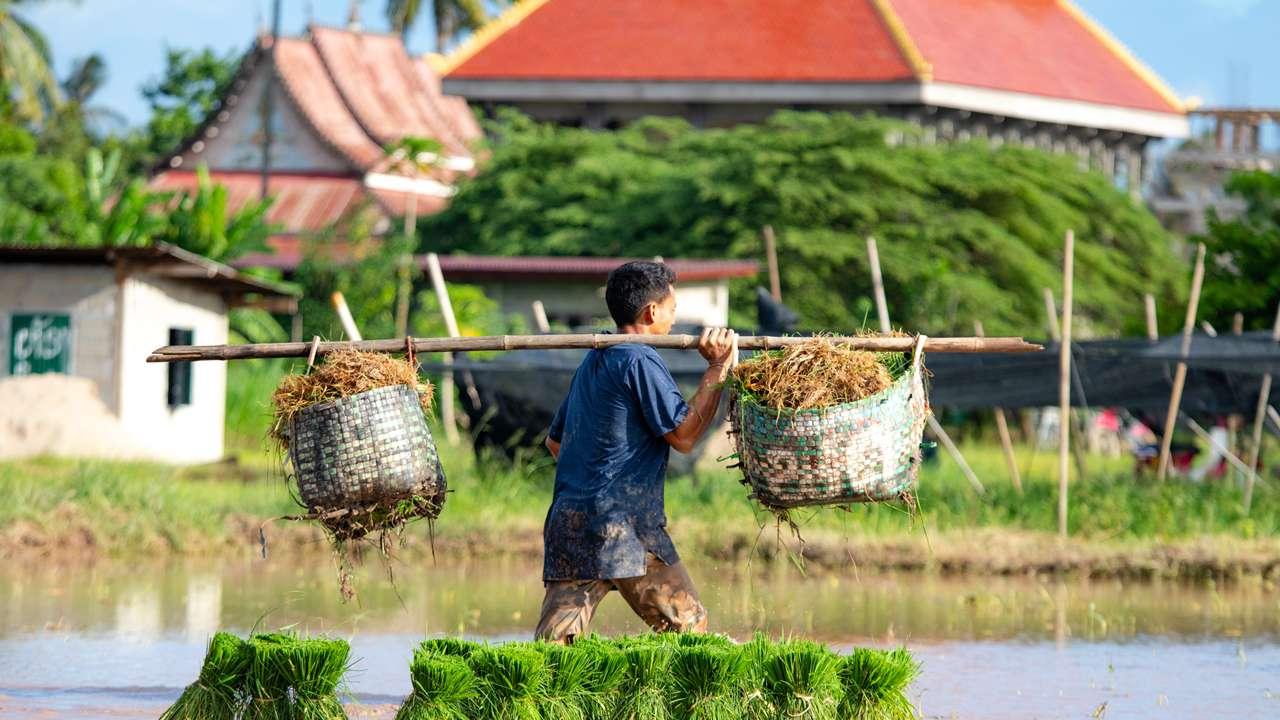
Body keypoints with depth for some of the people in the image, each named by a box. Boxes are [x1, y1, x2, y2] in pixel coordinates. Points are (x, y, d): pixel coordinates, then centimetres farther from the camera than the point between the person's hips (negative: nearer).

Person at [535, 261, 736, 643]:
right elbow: (683, 435, -8)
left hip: (567, 518, 8)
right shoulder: (641, 361, -8)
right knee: (688, 627, 2)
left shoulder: (592, 361, 20)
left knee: (552, 641, 0)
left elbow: (555, 440, 29)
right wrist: (717, 369, -5)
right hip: (623, 524, -8)